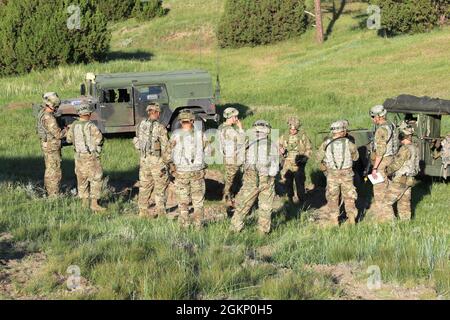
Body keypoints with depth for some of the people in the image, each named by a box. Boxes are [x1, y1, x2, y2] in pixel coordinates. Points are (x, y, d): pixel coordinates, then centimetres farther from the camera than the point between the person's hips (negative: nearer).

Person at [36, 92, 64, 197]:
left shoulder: (42, 112, 4)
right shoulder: (49, 118, -26)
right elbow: (58, 134, -24)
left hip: (46, 144, 10)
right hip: (52, 146, -10)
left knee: (49, 169, 19)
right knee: (55, 172, -3)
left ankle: (49, 192, 29)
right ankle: (54, 196, 1)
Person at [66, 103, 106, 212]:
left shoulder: (73, 126, 0)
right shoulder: (90, 126, -19)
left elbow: (69, 139, 13)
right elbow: (99, 139, -23)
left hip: (79, 156, 6)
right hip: (91, 156, -6)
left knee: (82, 179, 17)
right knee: (96, 179, 1)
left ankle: (84, 203, 23)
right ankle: (94, 203, -4)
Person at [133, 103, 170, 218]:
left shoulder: (140, 126, 2)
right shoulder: (160, 128, -15)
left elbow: (137, 143, 9)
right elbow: (165, 147, -12)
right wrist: (167, 161, -2)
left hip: (144, 159, 5)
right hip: (157, 160, -5)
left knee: (145, 185, 13)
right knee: (160, 186, 5)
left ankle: (143, 210, 17)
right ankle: (160, 210, 8)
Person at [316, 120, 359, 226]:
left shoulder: (326, 144, -9)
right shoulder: (348, 143, -10)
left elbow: (319, 158, 0)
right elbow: (356, 157, 4)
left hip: (332, 175, 0)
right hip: (346, 174, 0)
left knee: (332, 198, 12)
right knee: (349, 198, 14)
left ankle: (334, 221, 12)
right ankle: (352, 219, 13)